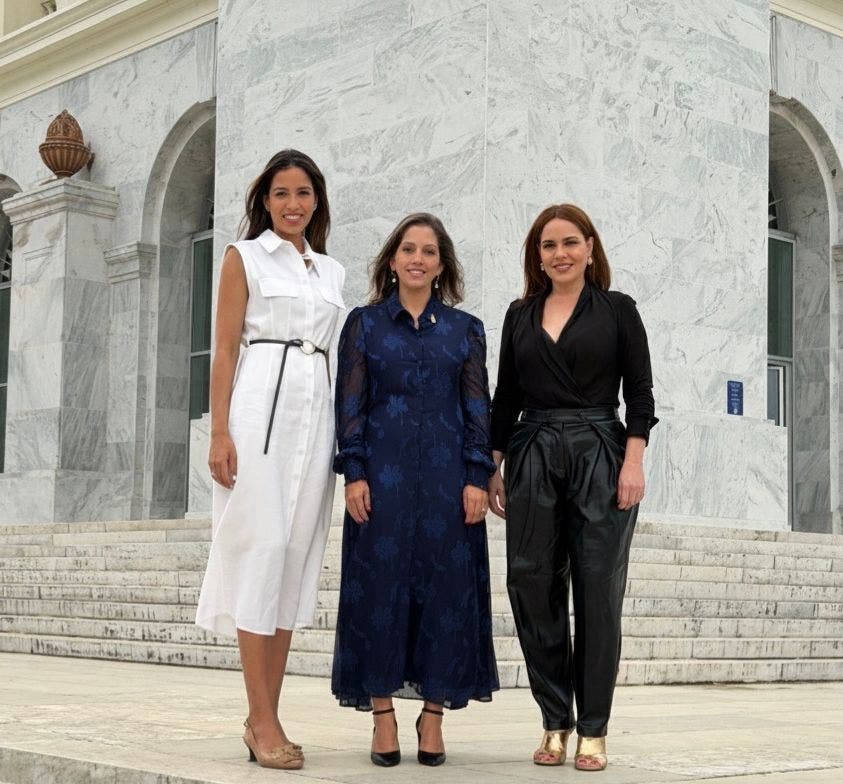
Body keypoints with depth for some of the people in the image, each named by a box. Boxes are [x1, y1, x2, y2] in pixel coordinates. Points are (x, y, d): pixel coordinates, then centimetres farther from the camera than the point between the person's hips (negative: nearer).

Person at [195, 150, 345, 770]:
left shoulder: (331, 272, 20)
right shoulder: (245, 257, 6)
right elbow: (226, 349, -1)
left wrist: (339, 438, 13)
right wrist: (220, 433, -11)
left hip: (316, 409, 5)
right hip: (261, 404, -5)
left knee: (298, 555, 2)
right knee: (262, 545, -11)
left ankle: (264, 718, 7)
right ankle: (263, 720, -10)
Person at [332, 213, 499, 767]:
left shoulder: (465, 330, 11)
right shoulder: (365, 324, 8)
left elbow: (477, 409, 7)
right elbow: (350, 404, 3)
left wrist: (477, 478, -4)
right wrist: (354, 473, -7)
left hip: (447, 476, 1)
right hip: (383, 473, -1)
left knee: (447, 588, 0)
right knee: (381, 586, -2)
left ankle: (434, 718, 8)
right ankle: (383, 718, 6)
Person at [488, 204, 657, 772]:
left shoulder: (617, 309, 5)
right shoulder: (520, 315, 13)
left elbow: (640, 393, 0)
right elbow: (506, 397, 14)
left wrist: (633, 463, -10)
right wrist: (493, 467, 8)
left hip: (599, 456, -3)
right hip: (532, 458, 3)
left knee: (598, 592, -3)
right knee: (533, 588, -1)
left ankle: (593, 730, 5)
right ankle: (555, 722, 10)